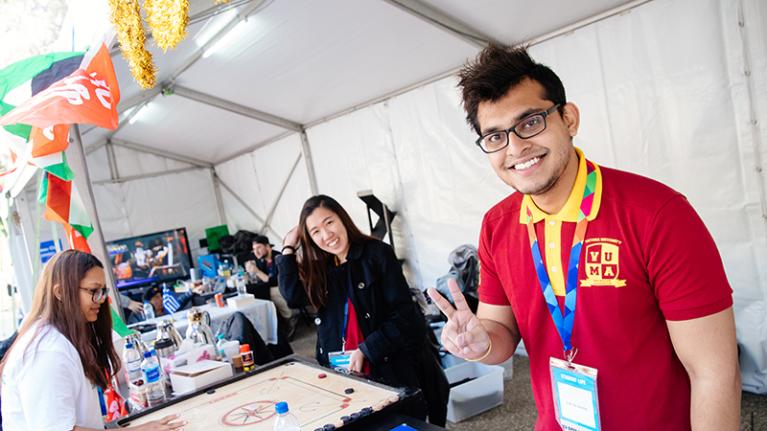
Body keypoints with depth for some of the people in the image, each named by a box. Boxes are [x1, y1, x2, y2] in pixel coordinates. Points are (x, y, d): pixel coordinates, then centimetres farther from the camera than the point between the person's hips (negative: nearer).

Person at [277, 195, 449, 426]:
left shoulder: (377, 253, -9)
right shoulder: (320, 268, 9)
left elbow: (403, 315, -12)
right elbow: (292, 296, -9)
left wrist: (365, 351, -16)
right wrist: (288, 249, -4)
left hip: (392, 370, -4)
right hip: (343, 372, 4)